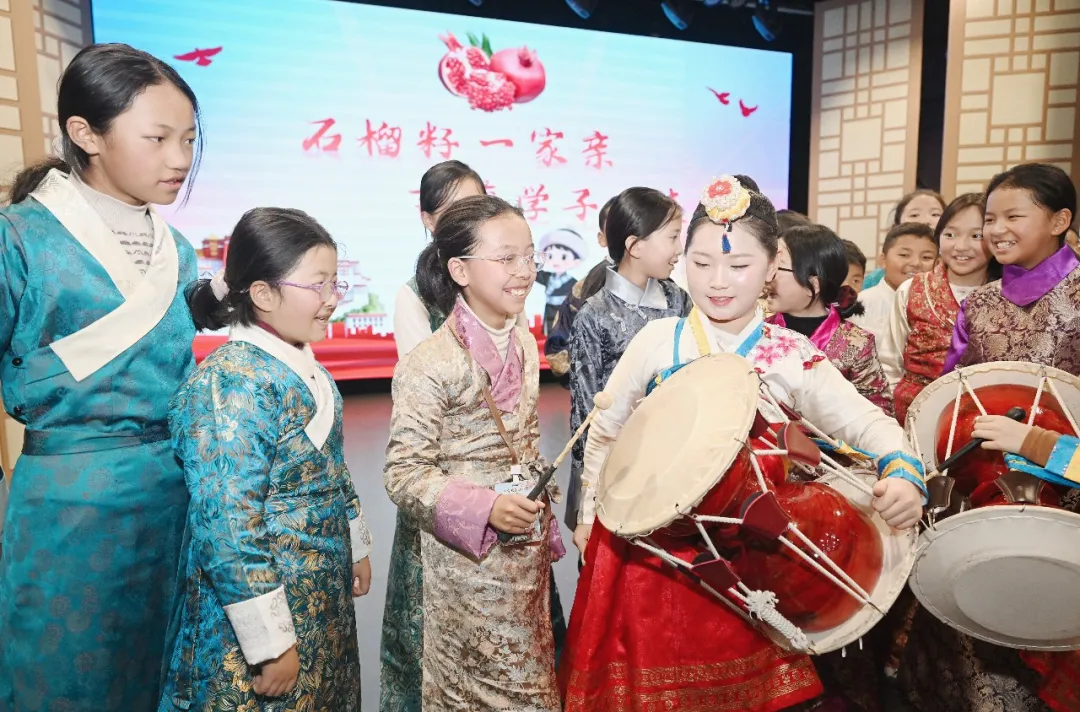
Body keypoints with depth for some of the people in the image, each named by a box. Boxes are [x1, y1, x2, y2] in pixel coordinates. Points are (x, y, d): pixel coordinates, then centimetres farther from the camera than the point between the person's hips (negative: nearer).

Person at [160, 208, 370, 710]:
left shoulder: (304, 367, 2)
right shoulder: (229, 386, -25)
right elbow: (228, 533, -26)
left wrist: (357, 546, 19)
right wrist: (269, 644, -22)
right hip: (262, 600, -8)